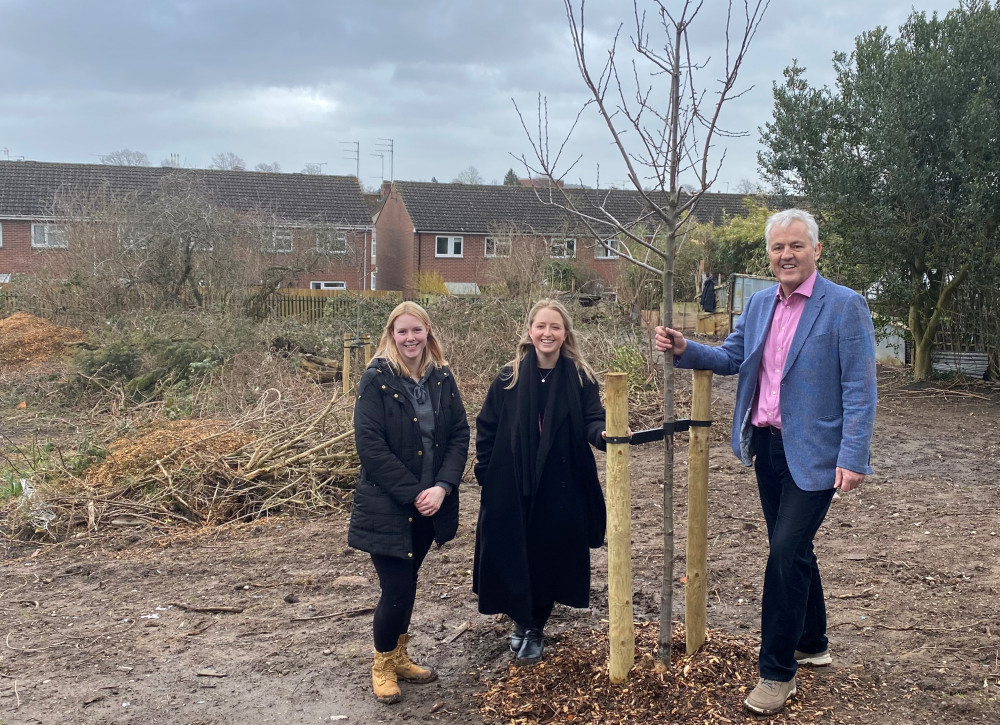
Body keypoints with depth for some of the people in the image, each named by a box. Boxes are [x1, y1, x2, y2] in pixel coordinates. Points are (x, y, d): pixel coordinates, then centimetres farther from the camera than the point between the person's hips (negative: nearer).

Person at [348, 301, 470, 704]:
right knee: (398, 589, -2)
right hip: (387, 507, -4)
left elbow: (460, 435, 2)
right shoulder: (377, 380, -11)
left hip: (430, 504, 5)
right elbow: (370, 446, -16)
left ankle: (399, 658, 36)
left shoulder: (442, 379, 3)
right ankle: (383, 666, 22)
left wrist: (442, 487, -12)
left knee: (406, 584, 17)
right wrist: (413, 493, -18)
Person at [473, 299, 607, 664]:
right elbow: (486, 427, 3)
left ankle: (534, 627, 28)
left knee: (550, 556, 6)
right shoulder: (510, 377, 0)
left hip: (562, 489, 0)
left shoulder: (580, 377, -1)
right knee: (512, 556, 4)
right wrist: (488, 473, -2)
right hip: (512, 489, 0)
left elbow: (592, 421, -9)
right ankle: (521, 620, 30)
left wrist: (604, 434, -31)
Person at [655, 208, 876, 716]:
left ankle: (777, 673, 5)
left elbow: (860, 389, -13)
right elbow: (731, 357, 16)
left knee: (786, 551, -8)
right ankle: (812, 644, 37)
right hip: (767, 445, 6)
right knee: (792, 550, 17)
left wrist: (853, 458, -18)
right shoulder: (759, 303, 9)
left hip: (812, 453, -6)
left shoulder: (844, 306, -11)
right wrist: (684, 349, -2)